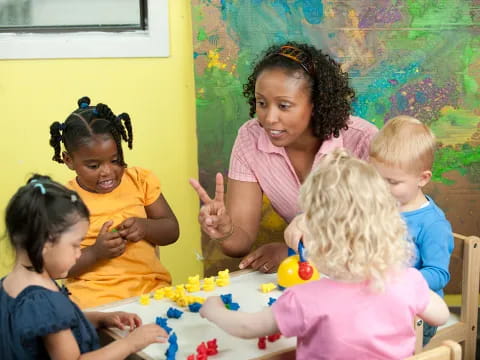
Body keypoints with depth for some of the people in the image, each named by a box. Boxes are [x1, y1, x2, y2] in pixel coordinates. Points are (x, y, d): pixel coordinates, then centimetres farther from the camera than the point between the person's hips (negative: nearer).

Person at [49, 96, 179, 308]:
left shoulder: (140, 180, 10)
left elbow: (172, 231, 13)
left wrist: (145, 227, -7)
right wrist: (95, 253, -14)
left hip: (151, 285, 3)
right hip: (95, 296, -3)